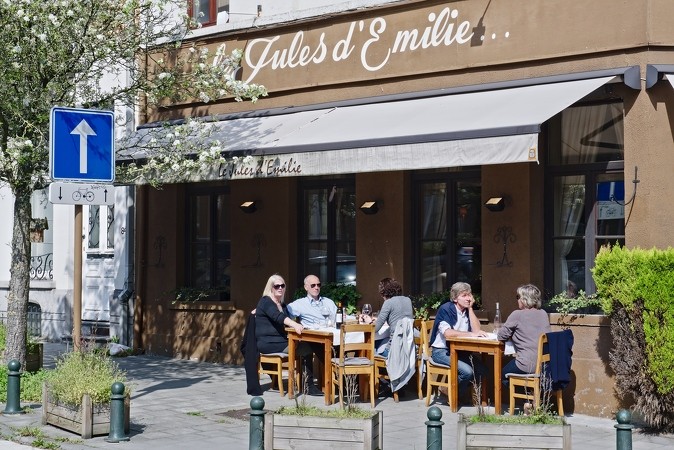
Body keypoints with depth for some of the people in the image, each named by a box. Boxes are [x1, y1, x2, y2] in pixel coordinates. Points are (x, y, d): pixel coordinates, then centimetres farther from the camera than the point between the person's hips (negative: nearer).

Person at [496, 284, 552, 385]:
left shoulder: (517, 315, -7)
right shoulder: (543, 314, 10)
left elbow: (501, 336, -2)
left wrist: (512, 335, 20)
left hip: (529, 365, -7)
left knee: (503, 374, 22)